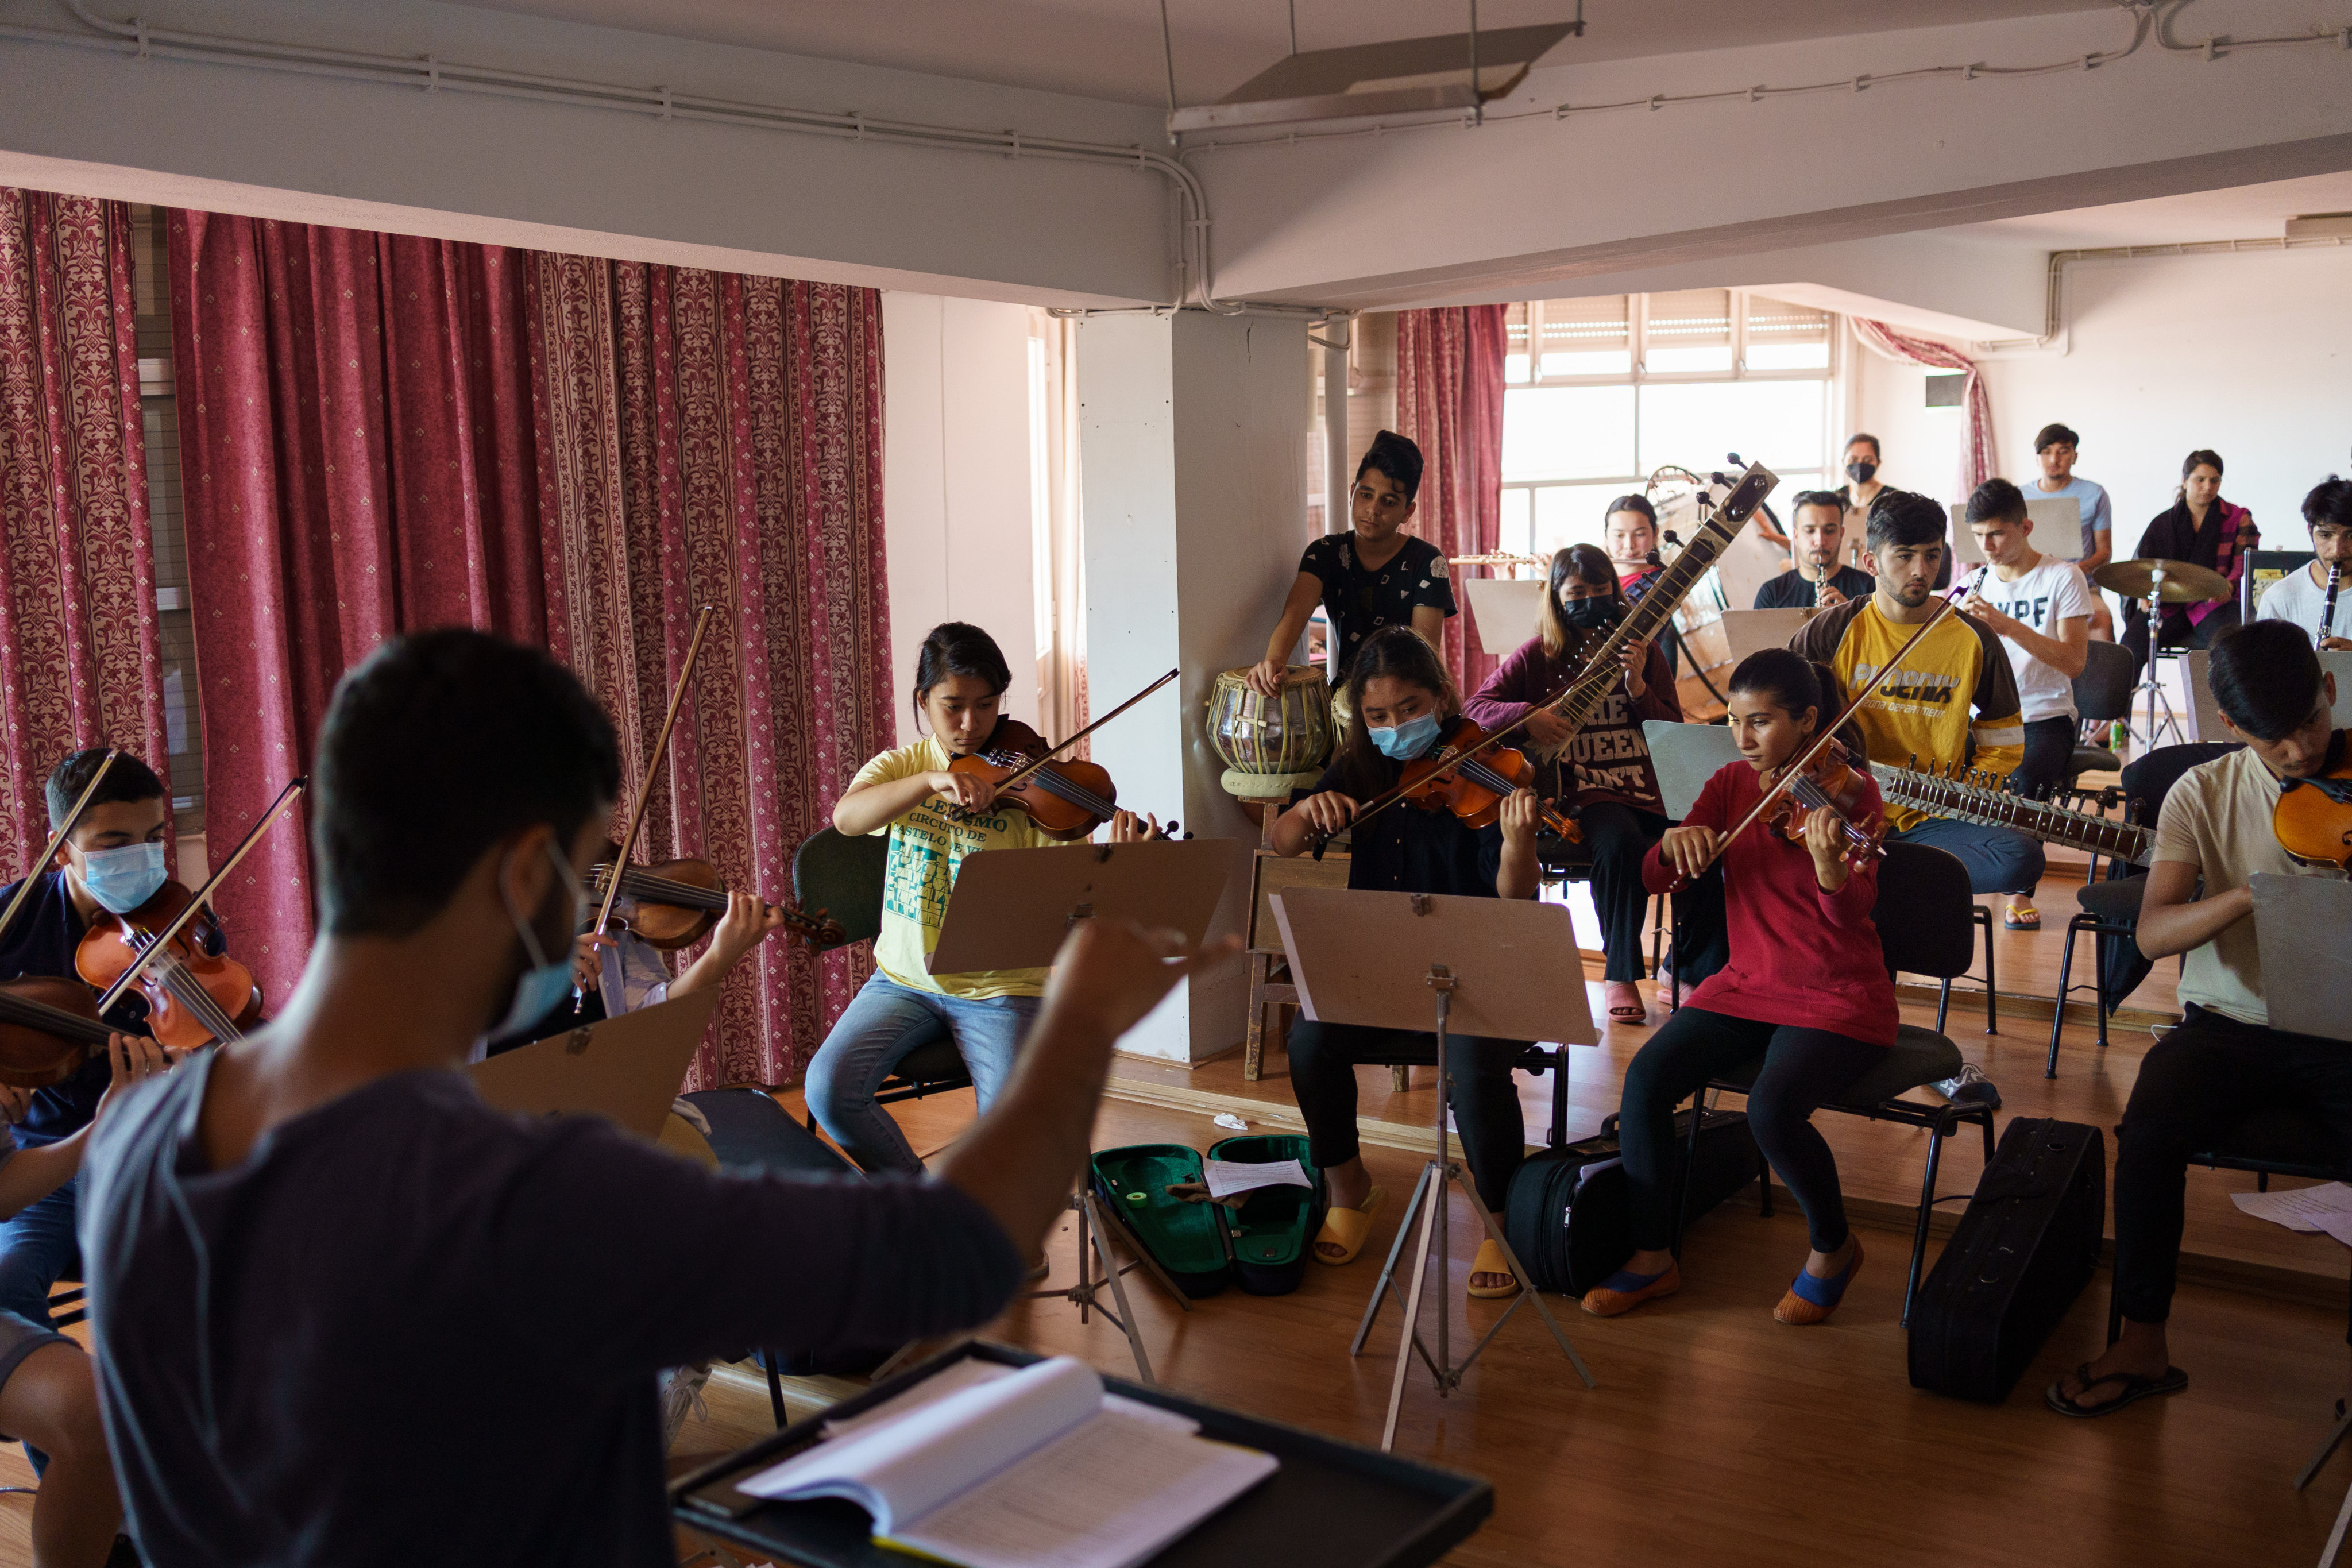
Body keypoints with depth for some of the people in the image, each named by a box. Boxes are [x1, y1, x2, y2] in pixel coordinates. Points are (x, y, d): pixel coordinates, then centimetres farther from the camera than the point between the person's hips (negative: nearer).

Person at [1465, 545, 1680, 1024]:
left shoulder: (1641, 650, 13)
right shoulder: (1538, 655, 8)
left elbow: (1676, 734, 7)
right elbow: (1474, 710, 1)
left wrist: (1637, 685, -8)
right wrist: (1527, 716, -17)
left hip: (1644, 786, 3)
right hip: (1578, 792, -3)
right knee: (1621, 843, -36)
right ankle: (1620, 975, -18)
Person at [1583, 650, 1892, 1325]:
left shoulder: (1849, 789, -8)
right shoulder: (1732, 785, 5)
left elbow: (1854, 913, -22)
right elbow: (1652, 878, -2)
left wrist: (1831, 871, -45)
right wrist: (1675, 842, -25)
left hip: (1838, 998, -5)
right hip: (1746, 985, 5)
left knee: (1772, 1107, -30)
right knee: (1646, 1078, -19)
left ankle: (1834, 1246, 0)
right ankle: (1653, 1256, -1)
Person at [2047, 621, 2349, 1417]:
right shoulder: (2206, 793, 2)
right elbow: (2154, 933, -7)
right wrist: (2247, 896, -25)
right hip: (2231, 1023, 1)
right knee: (2150, 1127, -28)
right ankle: (2143, 1343, -11)